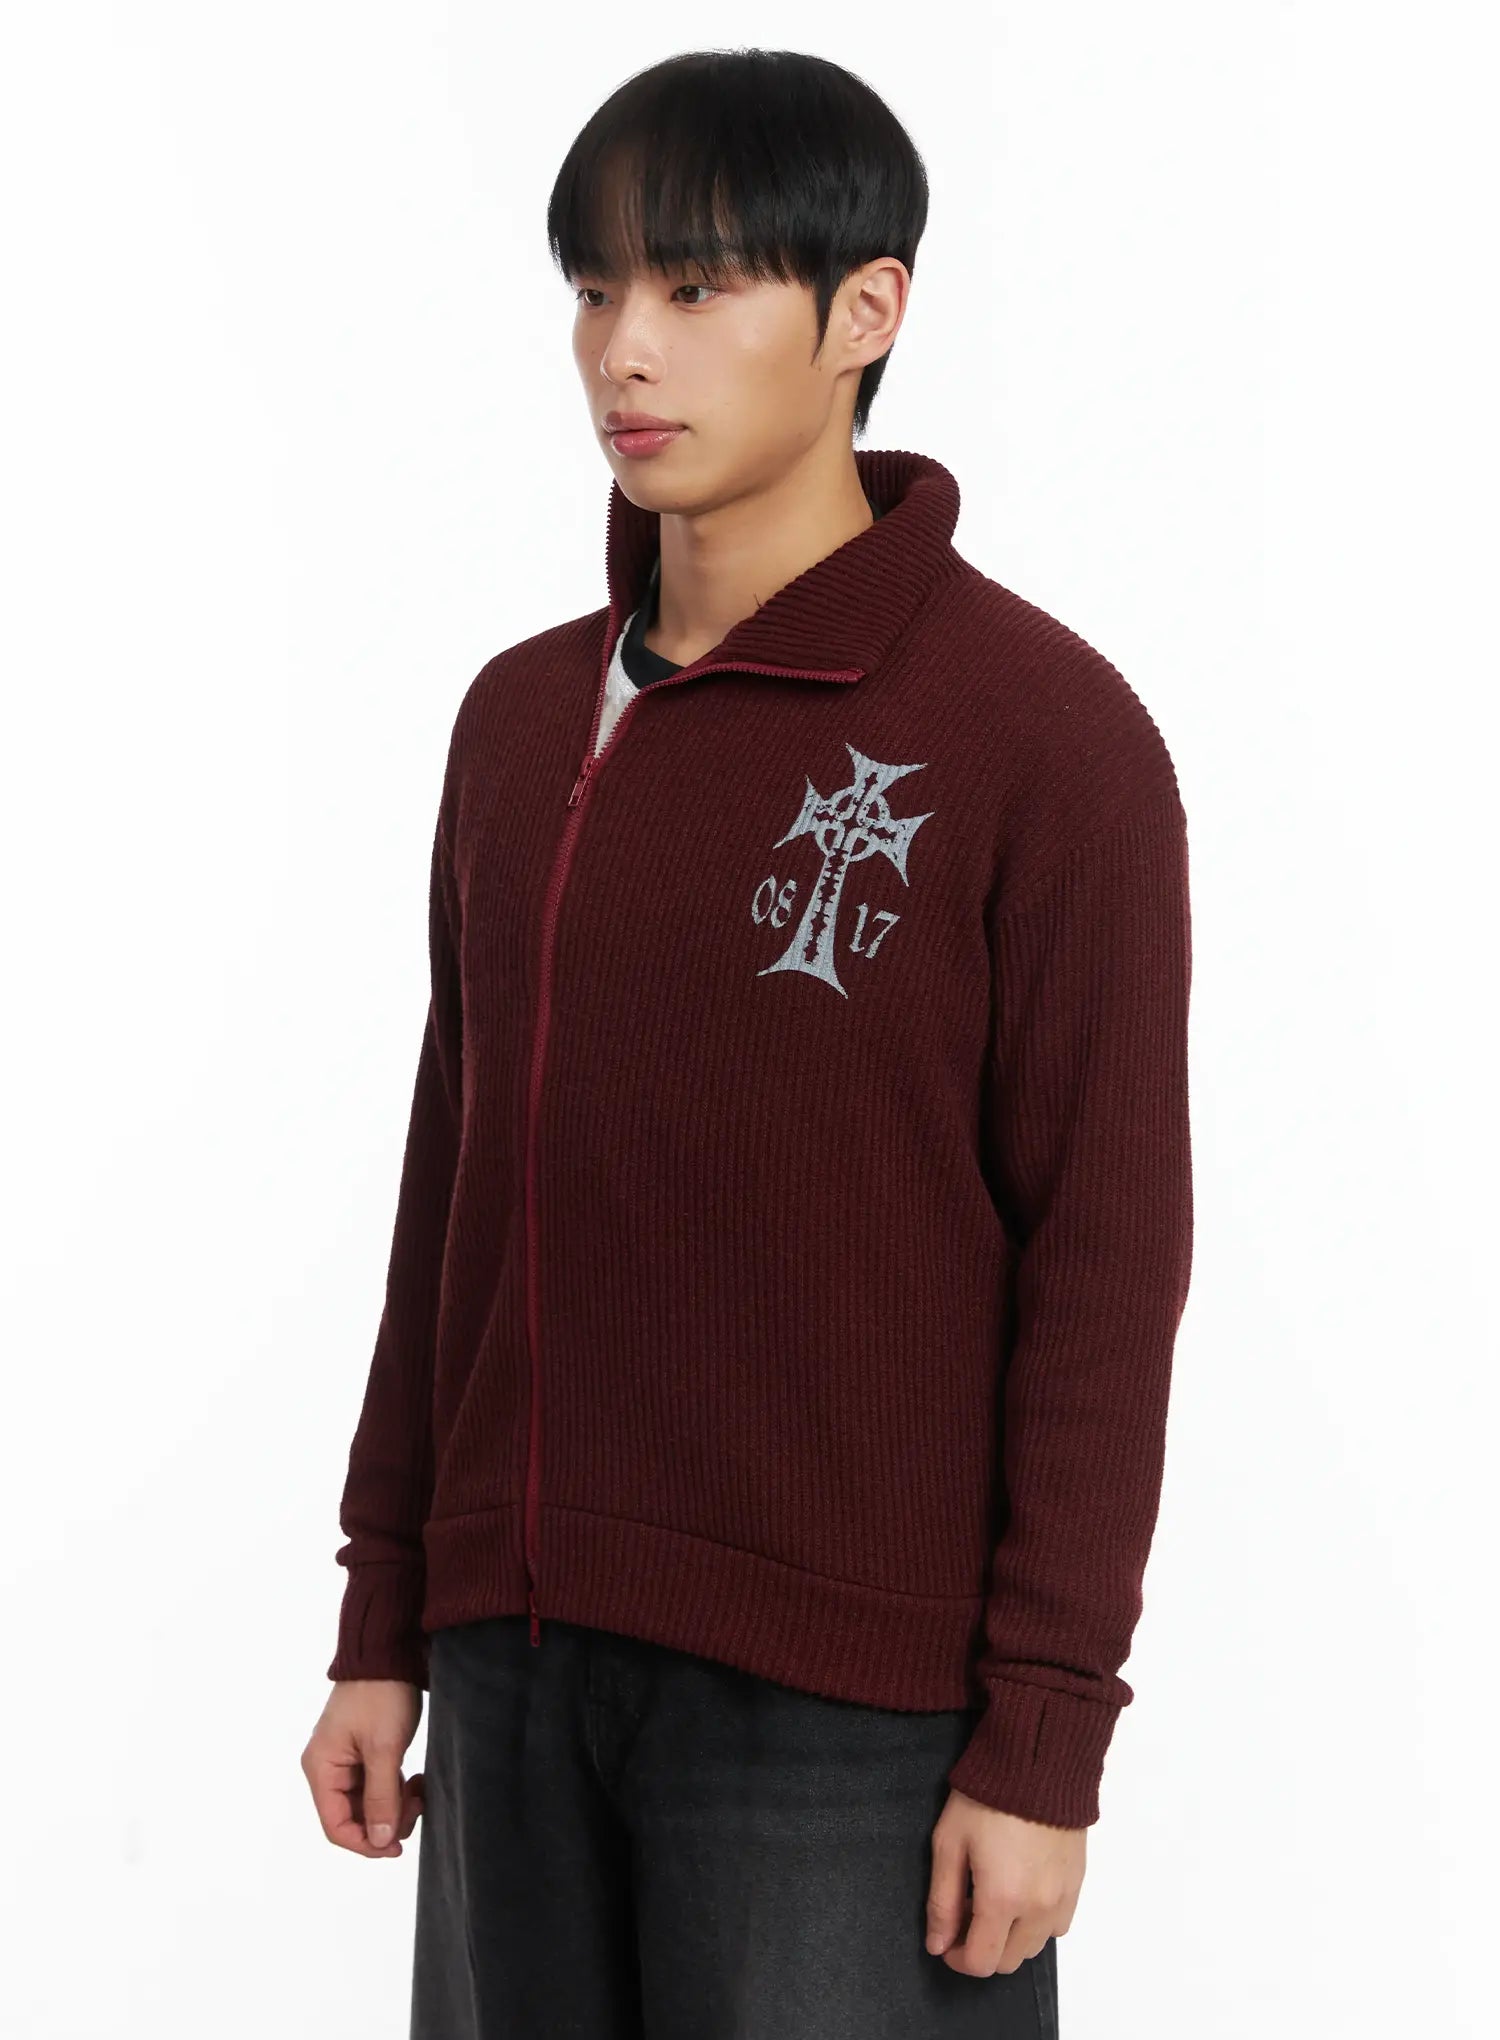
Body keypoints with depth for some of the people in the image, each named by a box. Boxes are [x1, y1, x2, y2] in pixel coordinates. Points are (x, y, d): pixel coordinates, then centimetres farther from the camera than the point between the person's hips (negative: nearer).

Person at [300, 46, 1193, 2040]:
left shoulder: (1040, 730, -7)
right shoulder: (520, 721, 11)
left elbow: (1107, 1257, -9)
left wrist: (1044, 1742, -11)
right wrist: (384, 1625, 13)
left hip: (850, 1707, -5)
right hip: (522, 1666, 5)